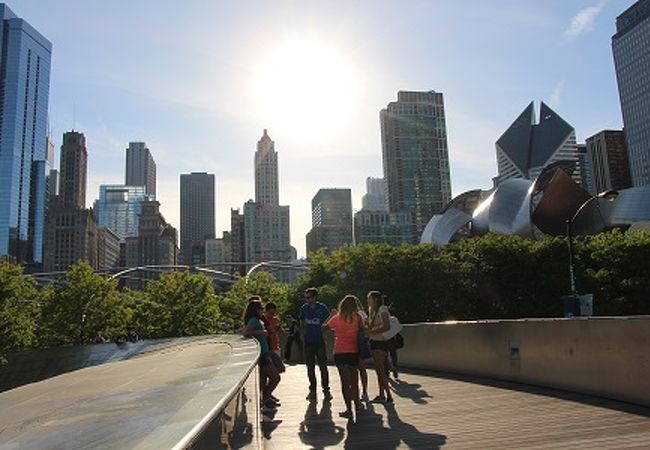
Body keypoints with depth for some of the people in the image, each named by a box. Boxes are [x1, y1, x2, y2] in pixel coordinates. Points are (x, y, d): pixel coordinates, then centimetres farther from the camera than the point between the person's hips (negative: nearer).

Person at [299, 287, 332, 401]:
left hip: (320, 342, -3)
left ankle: (326, 390, 9)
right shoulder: (304, 308, 3)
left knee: (323, 367, -1)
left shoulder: (322, 308, -6)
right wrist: (302, 335, 5)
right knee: (310, 368, 9)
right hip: (308, 342, 3)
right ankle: (312, 391, 20)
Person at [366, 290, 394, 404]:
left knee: (380, 370, -10)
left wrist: (372, 332, -21)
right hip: (374, 342, 9)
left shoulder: (382, 309, -10)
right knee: (379, 370, 10)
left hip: (380, 342, -9)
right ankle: (381, 395, 16)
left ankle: (389, 396, -7)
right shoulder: (373, 311, 18)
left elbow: (387, 326, -21)